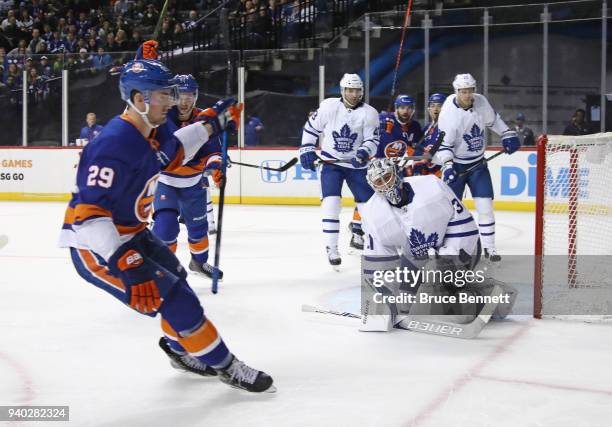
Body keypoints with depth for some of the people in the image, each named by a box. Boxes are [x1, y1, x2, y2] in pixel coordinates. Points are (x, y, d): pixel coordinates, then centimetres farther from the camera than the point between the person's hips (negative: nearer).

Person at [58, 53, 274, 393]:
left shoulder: (150, 131, 0)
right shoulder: (115, 144, -29)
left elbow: (173, 152, 24)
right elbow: (88, 212, -34)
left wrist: (212, 123, 17)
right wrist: (124, 263, -43)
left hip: (130, 234, 10)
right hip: (96, 246, -10)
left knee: (176, 278, 23)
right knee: (172, 296, -12)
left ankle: (181, 348, 44)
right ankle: (224, 364, 2)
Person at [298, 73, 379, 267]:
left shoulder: (369, 113, -8)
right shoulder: (328, 106, -8)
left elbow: (372, 140, -10)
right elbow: (311, 127, 4)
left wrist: (364, 153, -30)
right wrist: (306, 150, -1)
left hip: (356, 164, 2)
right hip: (331, 162, -2)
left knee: (368, 202, 4)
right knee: (331, 202, -16)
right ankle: (332, 247, -8)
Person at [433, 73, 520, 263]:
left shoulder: (480, 101, -8)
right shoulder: (449, 113, -21)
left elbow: (492, 119, 12)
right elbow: (444, 143, -19)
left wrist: (508, 134, 8)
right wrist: (447, 165, -31)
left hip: (477, 163, 4)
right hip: (455, 164, -4)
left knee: (485, 205, -2)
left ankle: (489, 248, 7)